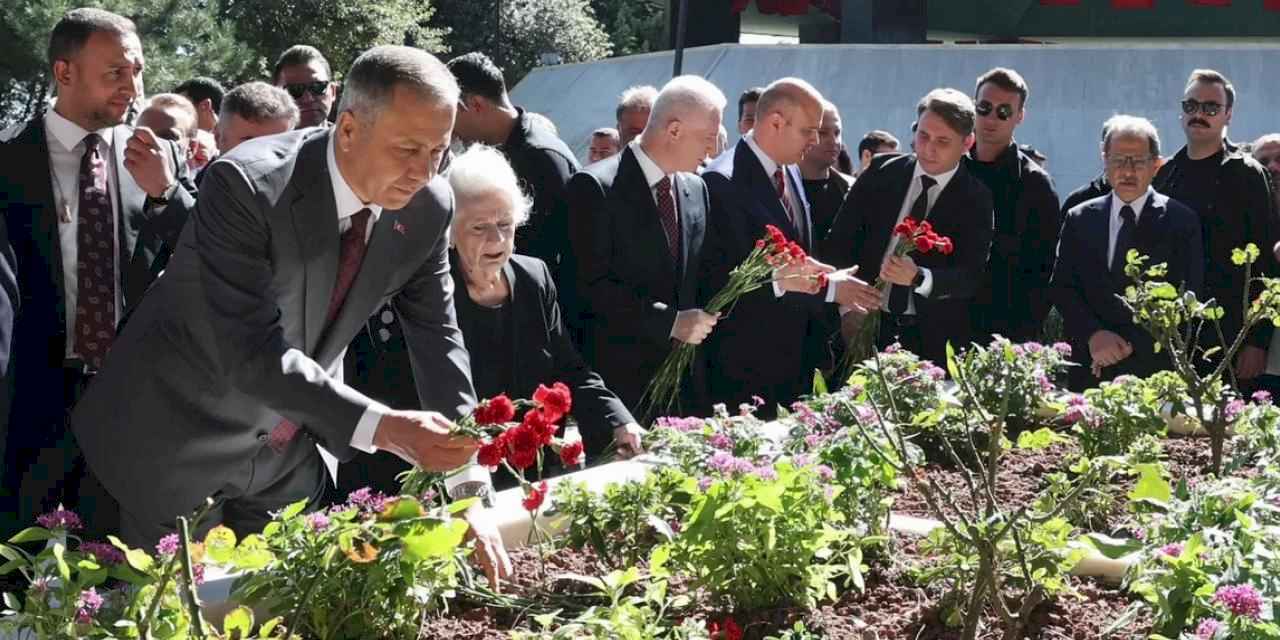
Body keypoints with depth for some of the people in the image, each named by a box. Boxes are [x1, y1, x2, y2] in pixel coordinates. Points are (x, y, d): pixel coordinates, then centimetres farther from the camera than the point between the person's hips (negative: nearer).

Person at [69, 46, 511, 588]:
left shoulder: (429, 207, -11)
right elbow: (252, 353, -33)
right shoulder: (246, 185, -29)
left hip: (291, 460, 5)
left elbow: (437, 338, -4)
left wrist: (466, 495, -11)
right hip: (181, 441, -4)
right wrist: (383, 428, -41)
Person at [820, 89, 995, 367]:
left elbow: (970, 276, -11)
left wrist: (918, 278, -30)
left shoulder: (976, 200, -2)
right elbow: (839, 240, 5)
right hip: (867, 326, 2)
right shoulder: (882, 171, 4)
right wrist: (845, 298, -9)